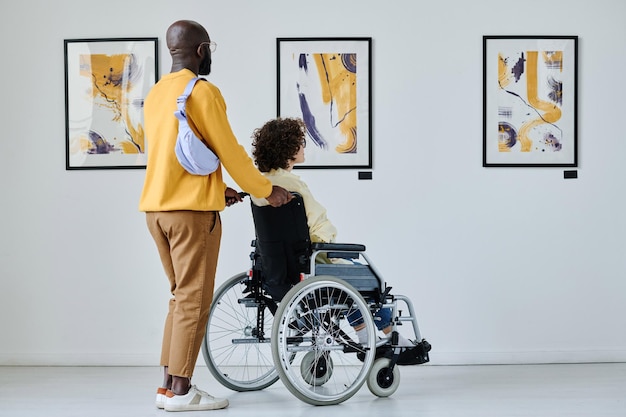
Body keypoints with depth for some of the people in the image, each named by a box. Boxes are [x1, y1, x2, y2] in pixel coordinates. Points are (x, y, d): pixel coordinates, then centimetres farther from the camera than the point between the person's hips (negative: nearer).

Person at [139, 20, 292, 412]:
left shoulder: (156, 93, 15)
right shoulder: (203, 92, -11)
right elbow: (229, 151, -10)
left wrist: (218, 188, 24)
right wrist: (266, 190, 2)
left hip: (157, 207, 9)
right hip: (192, 210, -9)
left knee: (181, 297, 14)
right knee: (195, 301, -3)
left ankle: (169, 385, 15)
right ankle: (180, 390, -1)